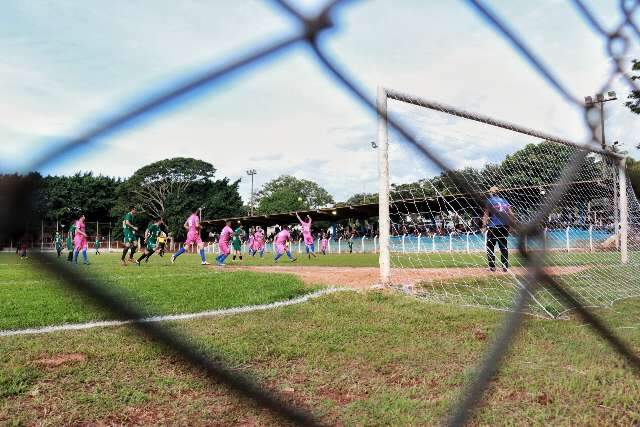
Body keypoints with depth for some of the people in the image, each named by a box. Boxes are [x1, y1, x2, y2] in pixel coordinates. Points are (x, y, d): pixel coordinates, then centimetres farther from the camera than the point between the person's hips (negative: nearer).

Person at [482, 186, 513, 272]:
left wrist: (484, 225, -9)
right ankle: (505, 266, 9)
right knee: (503, 246, 11)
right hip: (505, 226, 5)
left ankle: (492, 266, -1)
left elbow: (486, 214, -8)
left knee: (490, 246, 4)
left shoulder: (489, 201, 0)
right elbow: (511, 214, 8)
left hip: (493, 226, -5)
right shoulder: (504, 200, 13)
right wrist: (511, 224, 13)